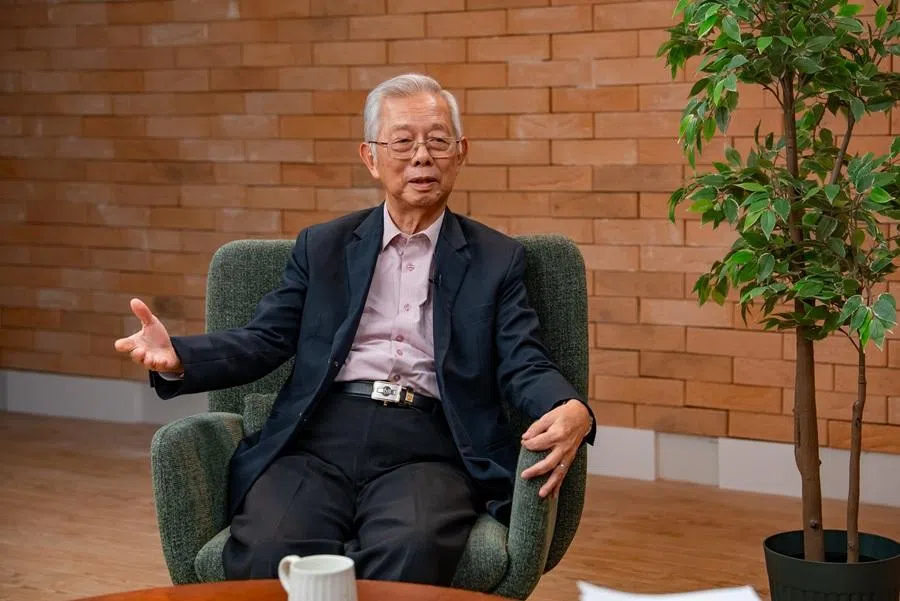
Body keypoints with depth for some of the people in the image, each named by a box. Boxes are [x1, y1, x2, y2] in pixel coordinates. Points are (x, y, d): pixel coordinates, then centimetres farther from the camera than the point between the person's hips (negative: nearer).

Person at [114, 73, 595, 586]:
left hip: (424, 450, -1)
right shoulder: (323, 246, 20)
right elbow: (264, 341, 12)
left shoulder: (497, 259, 16)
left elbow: (524, 365, 5)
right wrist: (176, 357, -9)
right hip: (317, 440, 1)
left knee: (409, 553, -35)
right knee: (267, 554, -31)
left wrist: (572, 411, -20)